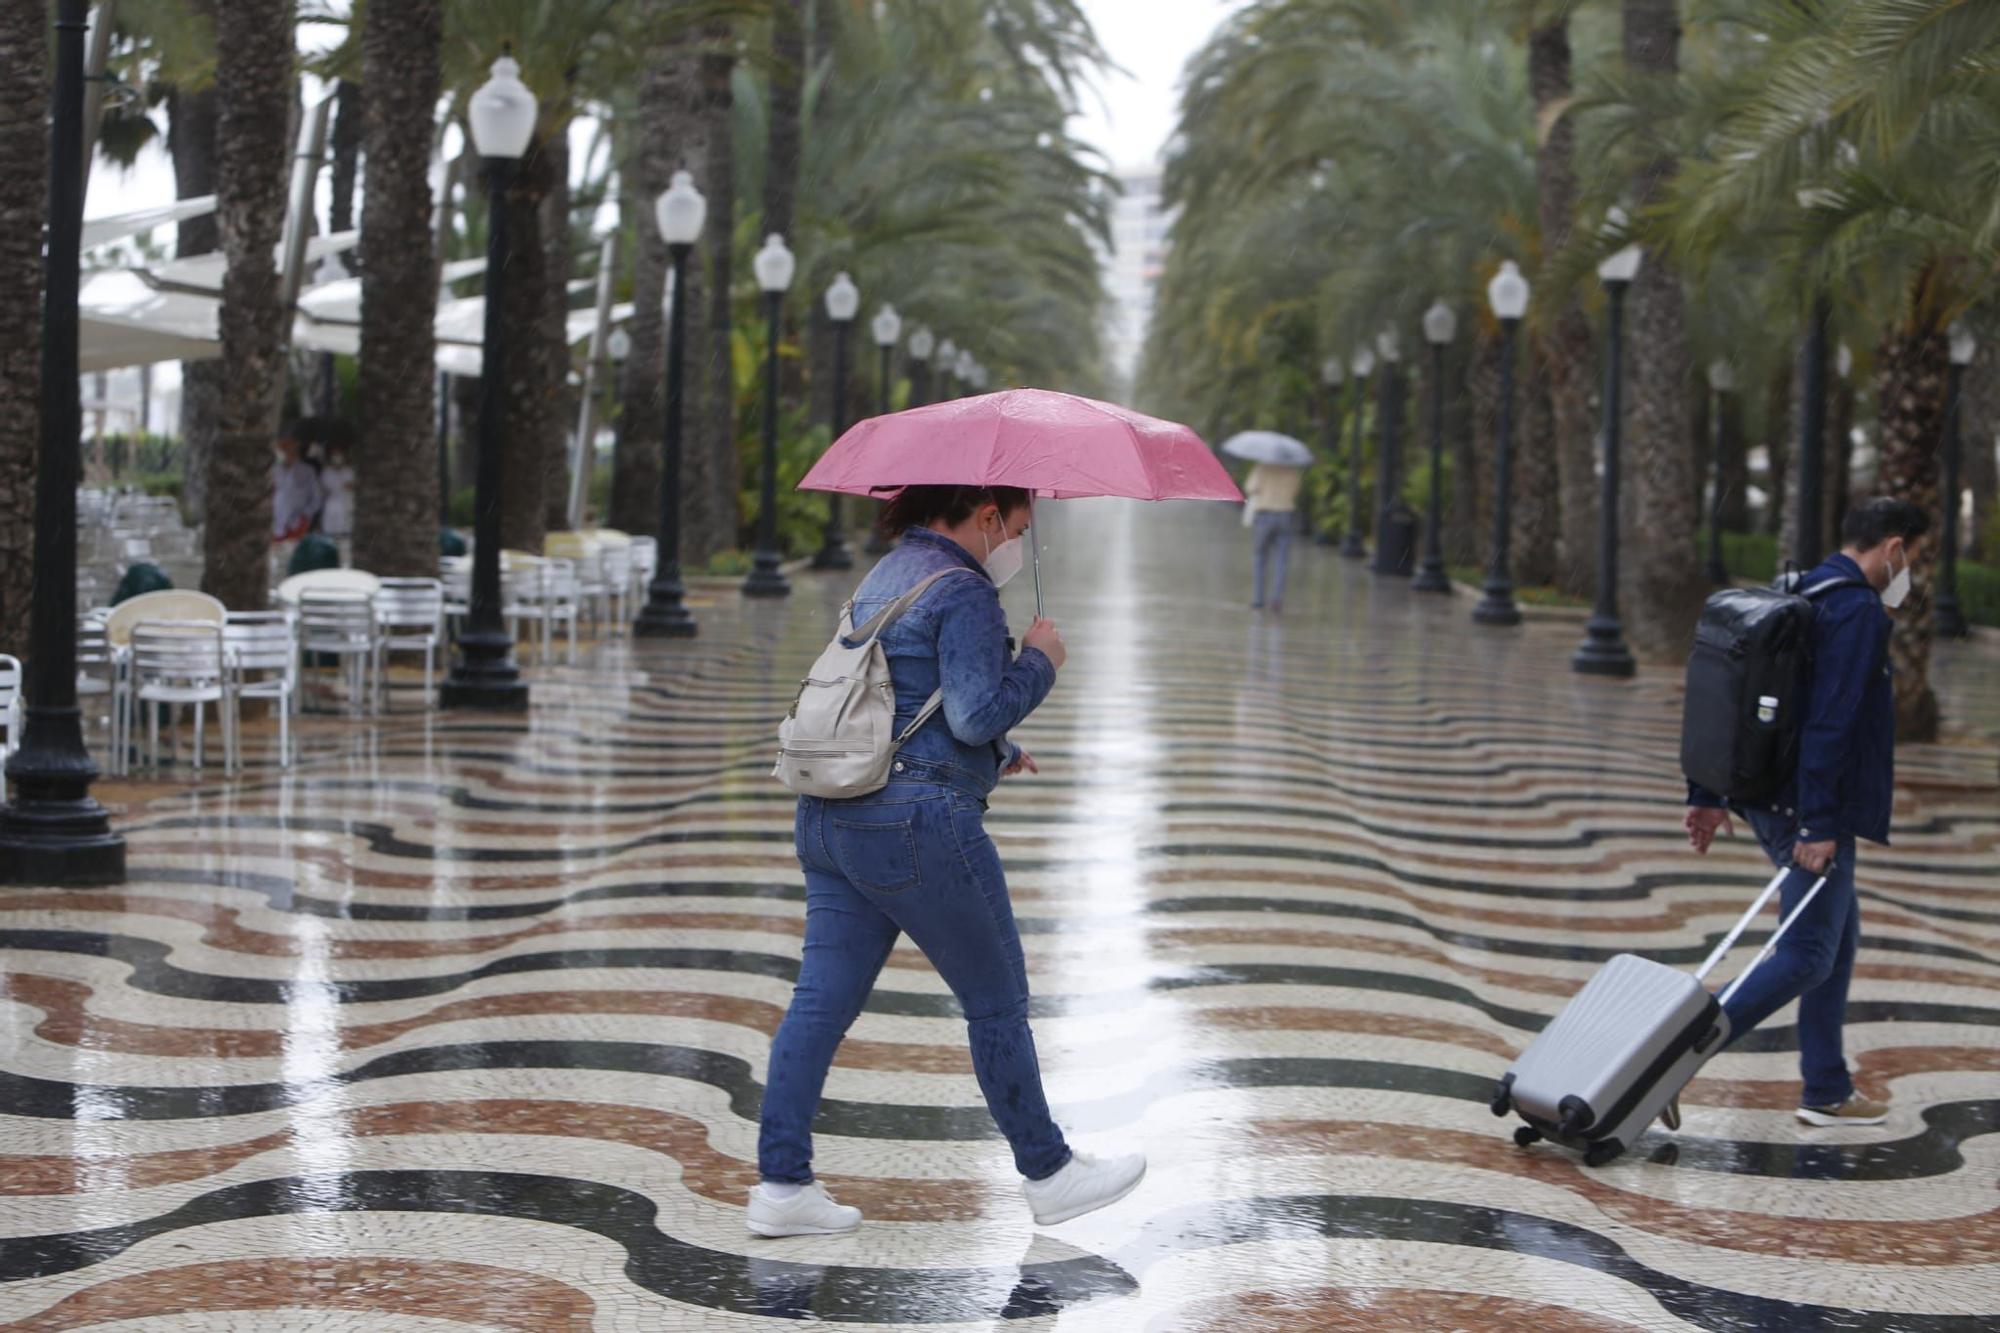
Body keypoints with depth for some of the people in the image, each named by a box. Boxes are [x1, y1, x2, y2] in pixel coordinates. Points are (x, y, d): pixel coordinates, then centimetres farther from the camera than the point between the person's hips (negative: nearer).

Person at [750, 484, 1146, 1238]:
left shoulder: (885, 578, 17)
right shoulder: (964, 591, -12)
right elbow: (978, 712, -19)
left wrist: (996, 754, 28)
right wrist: (1039, 660, -4)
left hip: (830, 816, 9)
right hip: (918, 826, -9)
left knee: (822, 998, 7)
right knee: (997, 999, 6)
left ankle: (780, 1184, 5)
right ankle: (1048, 1175, 18)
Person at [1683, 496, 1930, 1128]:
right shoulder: (1858, 611, -15)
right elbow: (1829, 721, -23)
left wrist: (1707, 793, 18)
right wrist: (1819, 826, -23)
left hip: (1763, 796, 10)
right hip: (1807, 809, -10)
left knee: (1840, 931, 19)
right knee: (1807, 956, -5)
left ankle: (1827, 1092, 23)